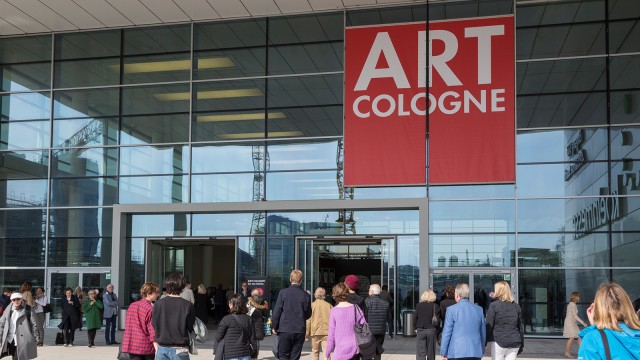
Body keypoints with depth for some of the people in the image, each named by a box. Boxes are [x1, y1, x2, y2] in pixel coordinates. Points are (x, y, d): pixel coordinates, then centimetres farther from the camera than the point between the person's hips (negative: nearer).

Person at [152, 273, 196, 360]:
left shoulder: (158, 304, -3)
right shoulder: (188, 305, -8)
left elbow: (154, 327, 3)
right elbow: (190, 327, -1)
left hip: (162, 348, 3)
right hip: (179, 349, -2)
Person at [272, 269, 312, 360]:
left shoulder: (283, 292, -6)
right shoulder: (306, 295, 0)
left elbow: (277, 311, -5)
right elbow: (308, 314, 8)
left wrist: (274, 326, 5)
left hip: (285, 329, -2)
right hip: (300, 331, 2)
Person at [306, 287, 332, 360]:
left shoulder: (312, 305, -1)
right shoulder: (329, 305, 3)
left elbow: (308, 320, -2)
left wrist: (307, 333, 4)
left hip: (315, 332, -1)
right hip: (327, 332, 1)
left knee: (315, 352, 13)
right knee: (326, 352, -3)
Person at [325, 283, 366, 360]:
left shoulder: (334, 311, -8)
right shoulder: (356, 309, 0)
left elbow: (331, 335, -6)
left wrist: (327, 353, 4)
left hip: (340, 352, -3)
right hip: (355, 351, 3)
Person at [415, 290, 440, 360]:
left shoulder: (418, 305, -1)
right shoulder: (435, 306, -3)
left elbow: (415, 318, 1)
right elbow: (437, 319, -4)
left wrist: (416, 328, 12)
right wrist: (437, 330, 6)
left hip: (420, 330, 0)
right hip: (431, 330, 0)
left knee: (420, 352, -1)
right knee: (431, 352, 11)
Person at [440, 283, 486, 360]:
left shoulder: (451, 309, -5)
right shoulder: (479, 309, 8)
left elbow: (447, 332, -2)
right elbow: (483, 332, 14)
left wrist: (444, 353, 5)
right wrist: (482, 350, 26)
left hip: (457, 353, -4)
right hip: (476, 352, 4)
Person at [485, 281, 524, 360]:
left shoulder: (493, 305, -5)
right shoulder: (516, 306, 10)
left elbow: (489, 326, -7)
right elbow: (520, 327, 13)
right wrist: (521, 345, 19)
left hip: (499, 342, -4)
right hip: (514, 343, 4)